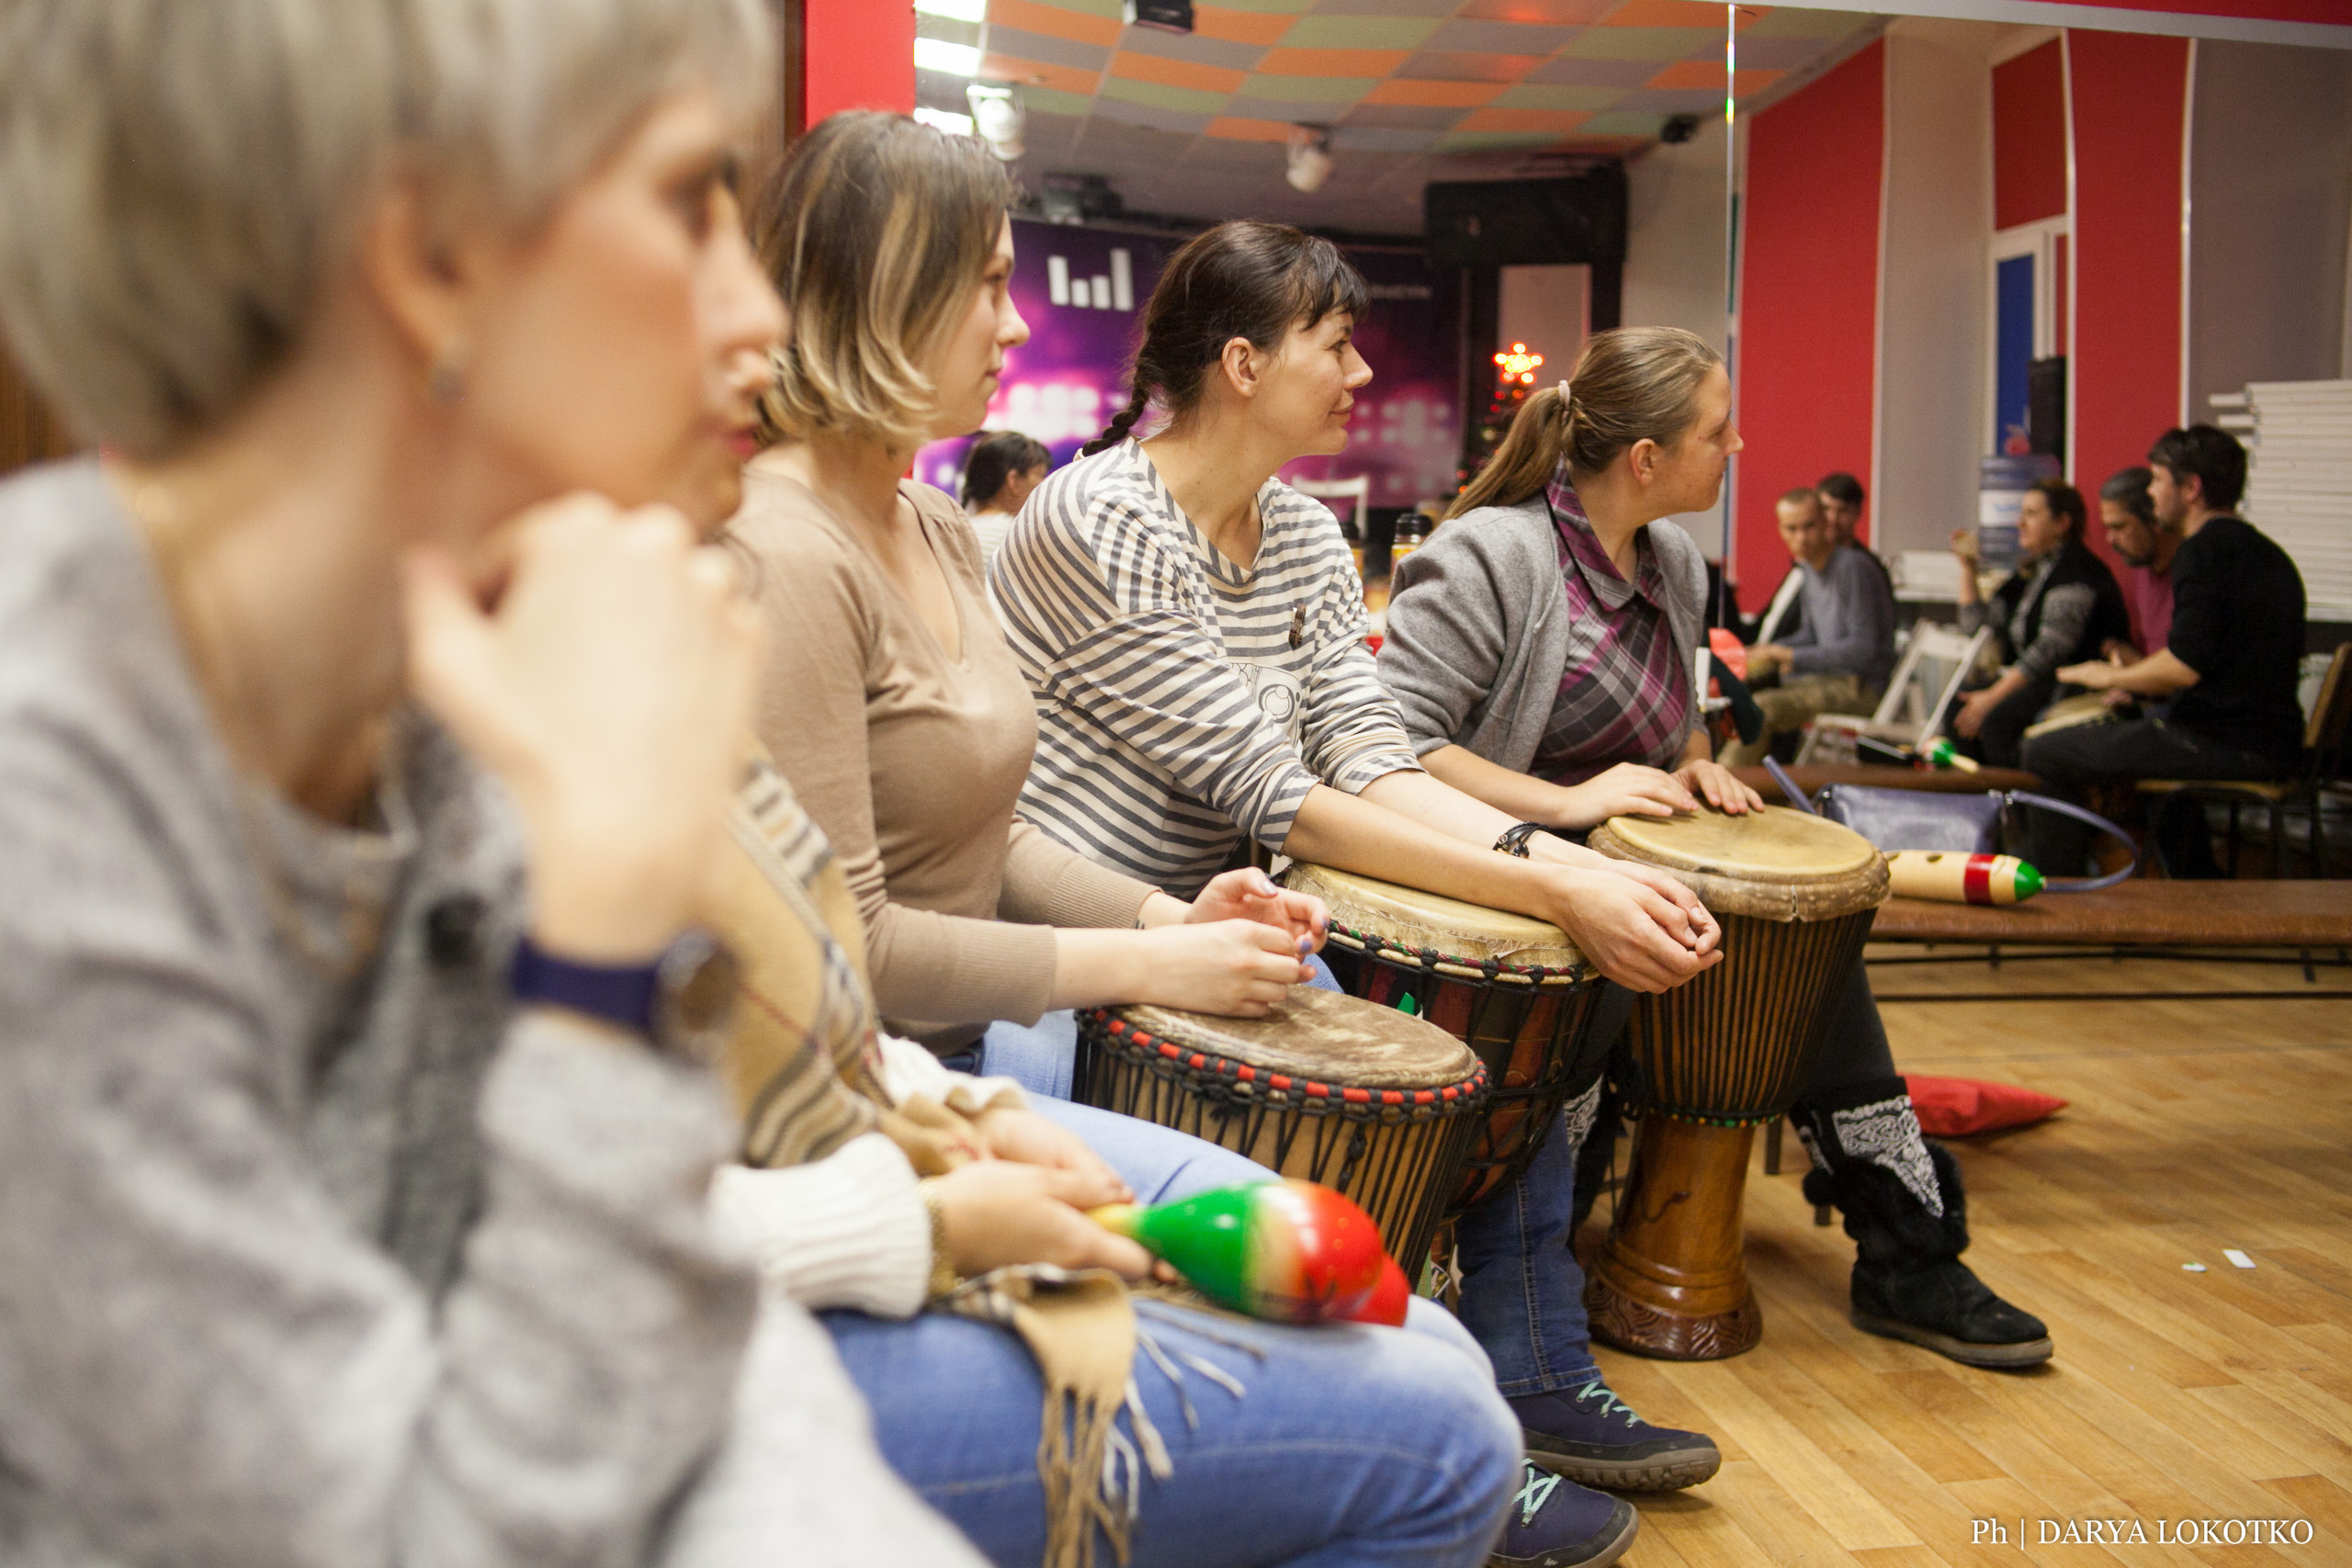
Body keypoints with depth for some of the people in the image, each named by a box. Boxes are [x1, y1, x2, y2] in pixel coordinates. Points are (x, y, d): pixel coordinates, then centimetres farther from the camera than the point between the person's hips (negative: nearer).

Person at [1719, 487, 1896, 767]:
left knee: (1760, 707, -28)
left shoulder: (1852, 566, -16)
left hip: (1860, 686, -10)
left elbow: (1862, 648, -19)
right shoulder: (1806, 567, 11)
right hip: (1830, 676, 10)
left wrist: (1792, 656, -16)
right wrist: (1769, 651, 6)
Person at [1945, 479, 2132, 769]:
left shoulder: (2076, 571, -12)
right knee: (1957, 708, -9)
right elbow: (1978, 623, 21)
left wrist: (1993, 696, -22)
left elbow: (2050, 650, -21)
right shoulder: (2032, 571, 17)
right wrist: (1968, 565, 16)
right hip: (2035, 681, 10)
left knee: (1999, 717, -31)